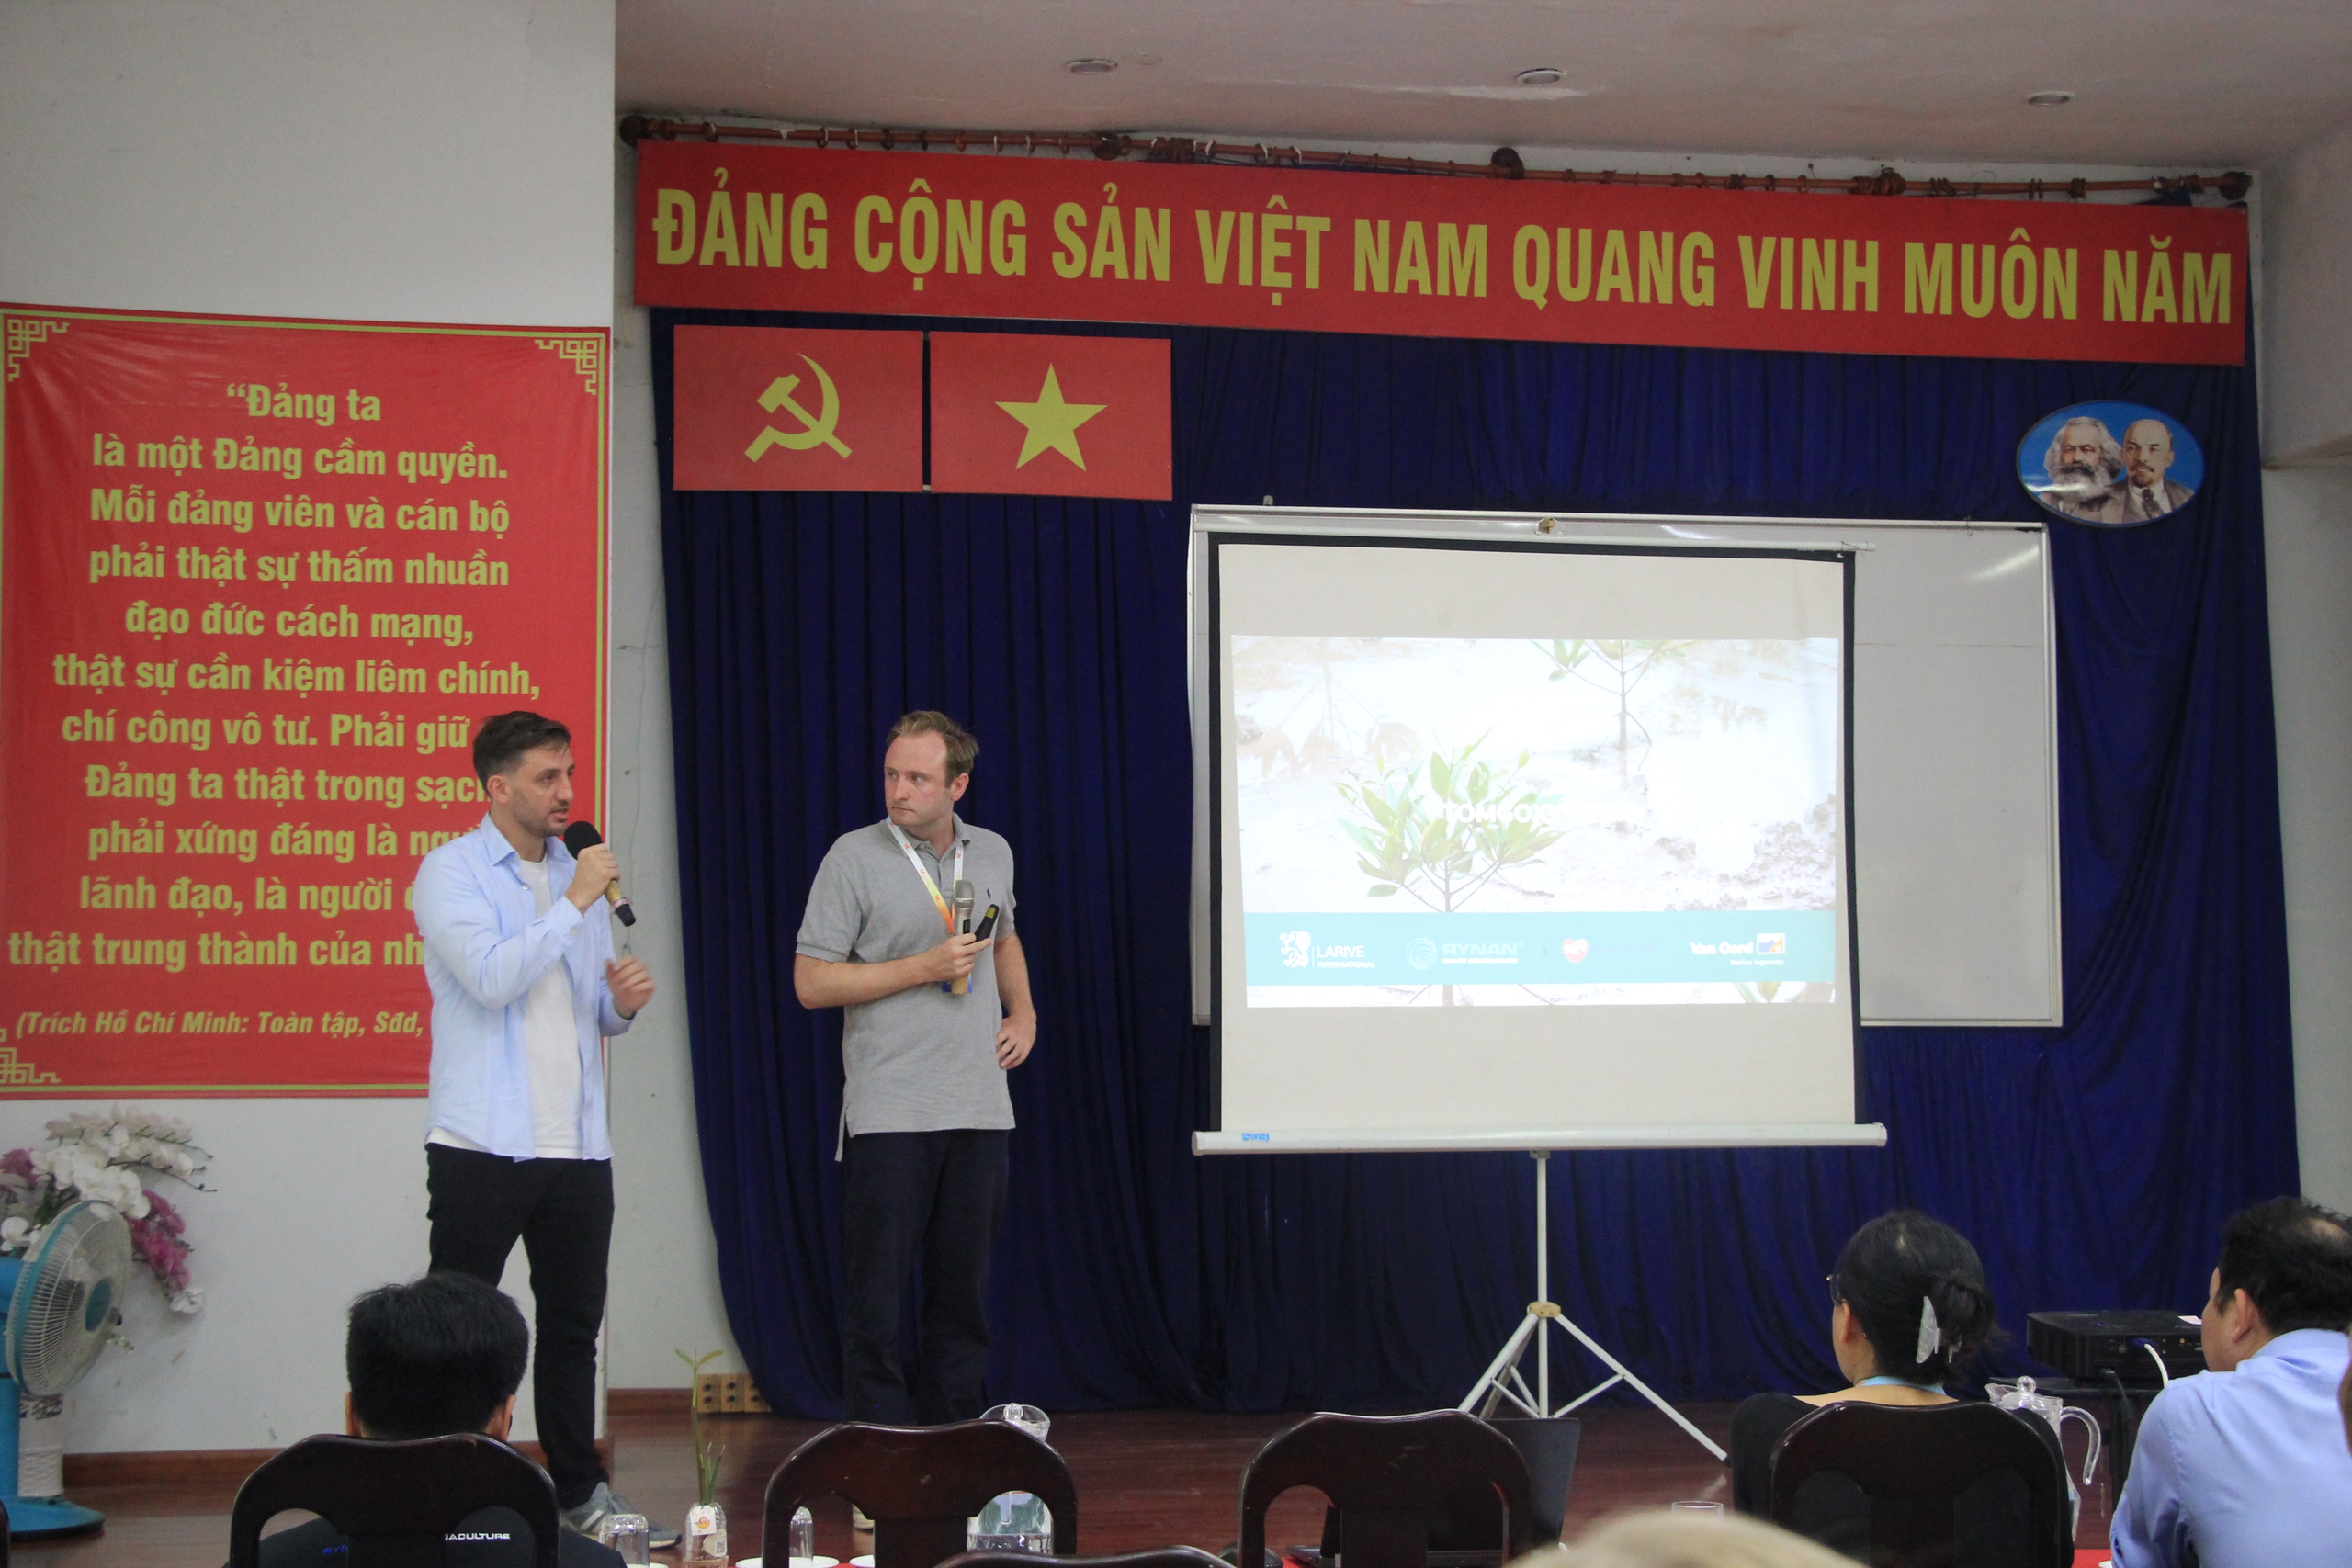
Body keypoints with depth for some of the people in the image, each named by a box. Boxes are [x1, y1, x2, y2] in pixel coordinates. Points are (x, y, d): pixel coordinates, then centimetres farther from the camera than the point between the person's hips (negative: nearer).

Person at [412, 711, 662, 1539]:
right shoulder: (451, 870, -4)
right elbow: (490, 979, -19)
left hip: (578, 1146, 6)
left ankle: (579, 1488, 20)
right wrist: (573, 904, -16)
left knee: (573, 1324, 11)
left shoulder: (577, 871, 16)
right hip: (483, 1149, -6)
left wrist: (625, 1000, -1)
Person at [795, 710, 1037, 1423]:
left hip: (980, 1110, 5)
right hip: (889, 1115, -5)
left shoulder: (993, 853, 10)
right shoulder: (854, 857, -5)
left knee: (964, 1289, 10)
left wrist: (1023, 1010, 13)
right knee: (878, 1291, -3)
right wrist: (926, 968, -13)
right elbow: (811, 981, -8)